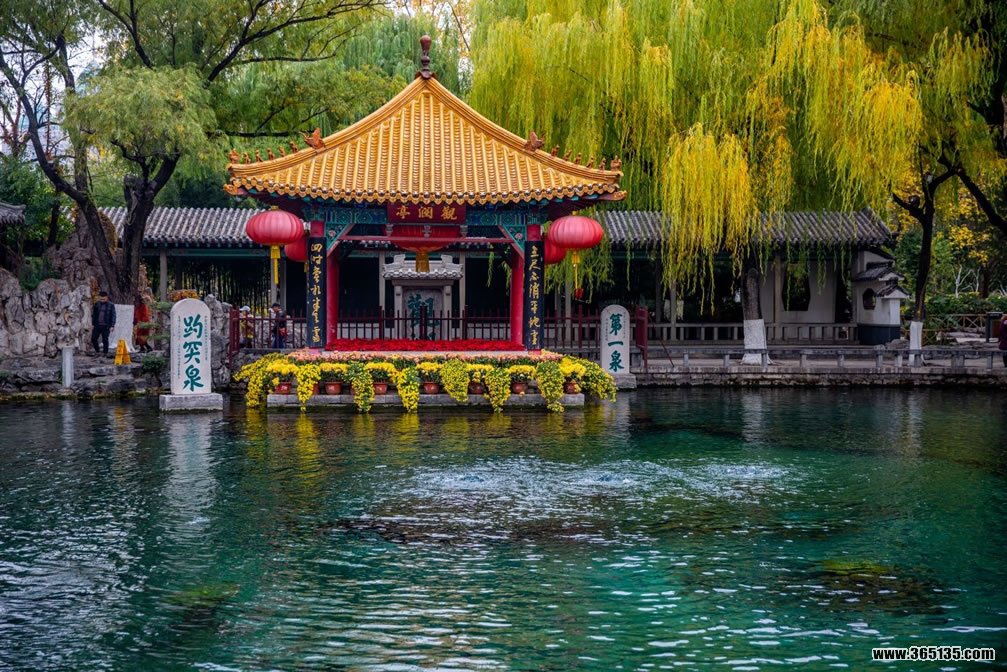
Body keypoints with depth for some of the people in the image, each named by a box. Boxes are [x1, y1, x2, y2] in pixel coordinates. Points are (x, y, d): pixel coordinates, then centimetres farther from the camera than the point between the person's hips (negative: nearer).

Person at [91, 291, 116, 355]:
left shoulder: (111, 305, -3)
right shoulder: (96, 304, 7)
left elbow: (113, 316, -2)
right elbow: (93, 314, 13)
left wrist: (112, 326, -7)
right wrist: (93, 324, 10)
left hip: (106, 326, -4)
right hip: (97, 325, 4)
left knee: (105, 340, 0)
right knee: (93, 339, 3)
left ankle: (105, 353, 9)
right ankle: (96, 351, 22)